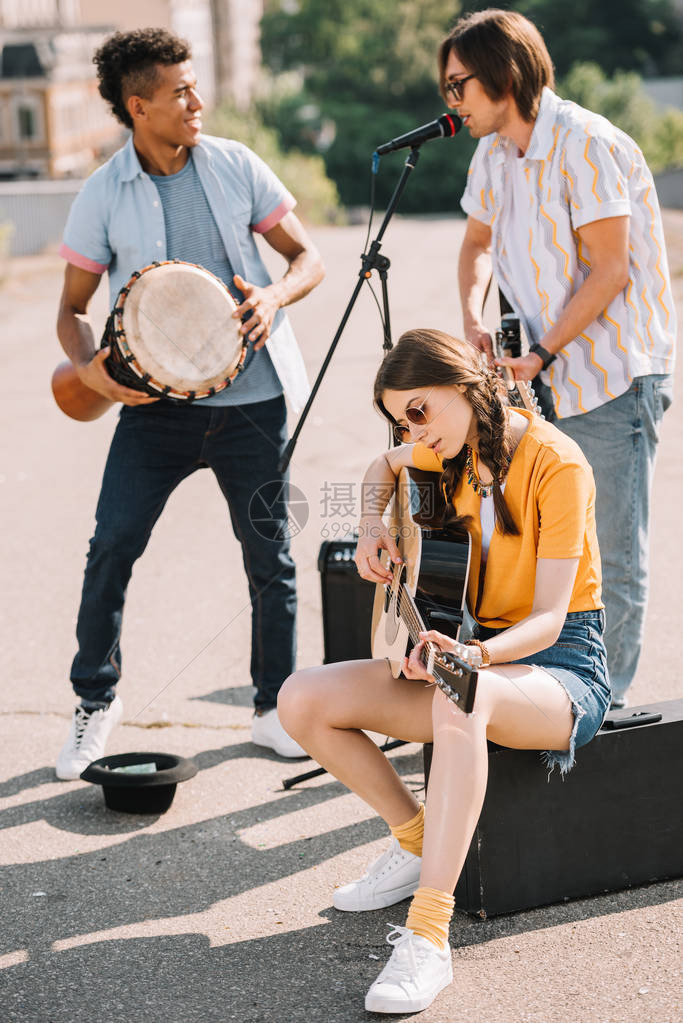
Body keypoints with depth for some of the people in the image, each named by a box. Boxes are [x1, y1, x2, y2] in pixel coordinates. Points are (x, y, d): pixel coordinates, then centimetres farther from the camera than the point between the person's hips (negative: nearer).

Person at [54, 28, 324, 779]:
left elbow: (307, 256, 6)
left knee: (270, 559, 7)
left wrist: (275, 296, -15)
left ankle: (275, 708, 25)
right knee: (111, 547, -8)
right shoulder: (103, 196, -2)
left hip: (249, 399, 1)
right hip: (156, 401, -1)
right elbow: (73, 307, 4)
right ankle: (95, 700, 14)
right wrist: (87, 366, -16)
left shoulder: (236, 167, 1)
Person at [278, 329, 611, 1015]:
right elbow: (384, 468, 29)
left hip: (562, 661, -8)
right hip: (475, 652, 8)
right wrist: (371, 529, 7)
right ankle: (418, 843, 6)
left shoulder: (556, 465, -18)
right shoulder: (457, 448, 5)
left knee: (459, 701, -44)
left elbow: (549, 617, -22)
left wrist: (476, 655, -42)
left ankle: (427, 939, -43)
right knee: (302, 700, -12)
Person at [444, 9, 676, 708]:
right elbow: (478, 241, 24)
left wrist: (540, 356, -18)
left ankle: (605, 704, 9)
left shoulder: (585, 146, -17)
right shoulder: (494, 155, 9)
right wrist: (472, 318, 6)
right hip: (548, 379, 8)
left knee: (612, 557, -2)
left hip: (612, 377, -8)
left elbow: (608, 272, -18)